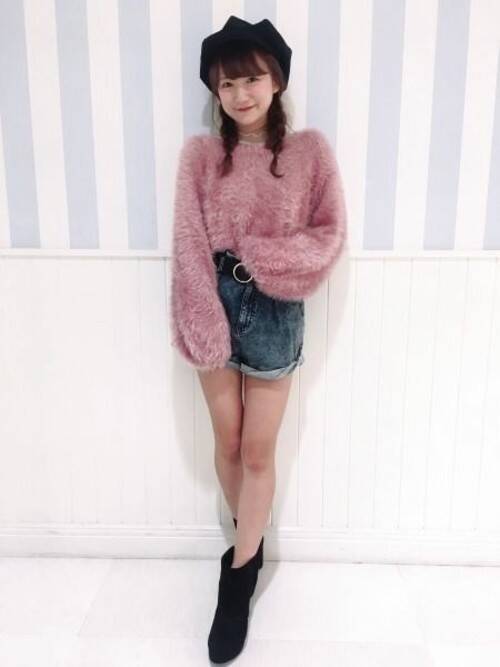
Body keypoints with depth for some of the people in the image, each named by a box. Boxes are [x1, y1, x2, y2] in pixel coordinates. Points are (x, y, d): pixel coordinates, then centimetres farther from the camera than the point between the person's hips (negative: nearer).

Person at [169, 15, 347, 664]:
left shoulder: (310, 149, 0)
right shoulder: (200, 153, 1)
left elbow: (330, 236, -3)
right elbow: (188, 245, -6)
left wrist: (262, 253, -17)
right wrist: (206, 324, -16)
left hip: (275, 309, -1)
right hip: (216, 303, 2)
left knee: (258, 451, 6)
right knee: (227, 442, 14)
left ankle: (238, 579, 24)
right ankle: (251, 542, 41)